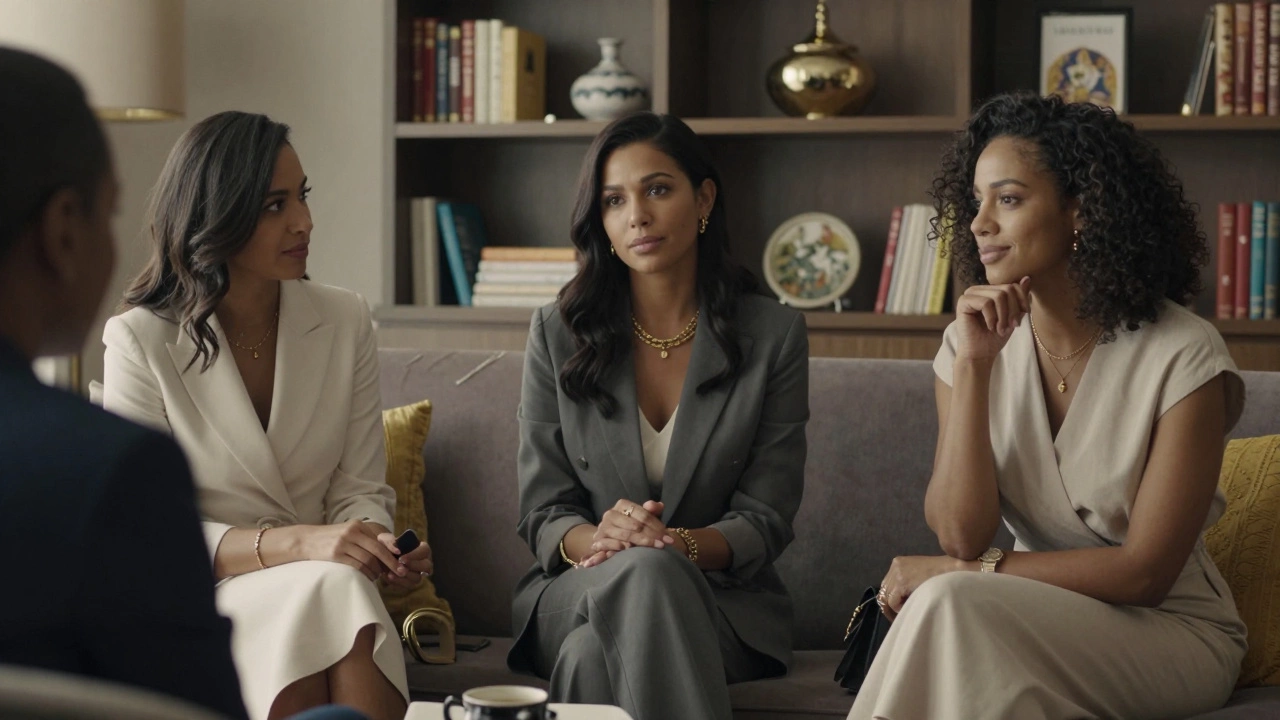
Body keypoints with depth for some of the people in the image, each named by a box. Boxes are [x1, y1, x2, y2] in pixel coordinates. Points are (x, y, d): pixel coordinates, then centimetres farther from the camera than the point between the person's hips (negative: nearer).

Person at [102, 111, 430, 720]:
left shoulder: (344, 321, 6)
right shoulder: (139, 341, -6)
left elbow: (359, 489, 9)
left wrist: (380, 545, -16)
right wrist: (295, 543, -25)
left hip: (326, 589, 3)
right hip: (191, 604, -3)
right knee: (331, 589, -33)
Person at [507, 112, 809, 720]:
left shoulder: (774, 337, 2)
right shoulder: (558, 333, 5)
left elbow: (764, 522, -1)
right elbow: (542, 514, 3)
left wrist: (682, 545, -24)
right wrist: (599, 541, -23)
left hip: (722, 597, -1)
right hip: (572, 597, 1)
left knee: (594, 653, -37)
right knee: (644, 570, -38)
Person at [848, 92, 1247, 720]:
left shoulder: (1182, 356, -14)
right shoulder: (972, 343, 0)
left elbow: (1144, 572, -15)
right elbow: (961, 533, -10)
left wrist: (959, 572, -14)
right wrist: (972, 365, -18)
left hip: (1173, 634, -3)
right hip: (1039, 619, 3)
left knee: (951, 605, -30)